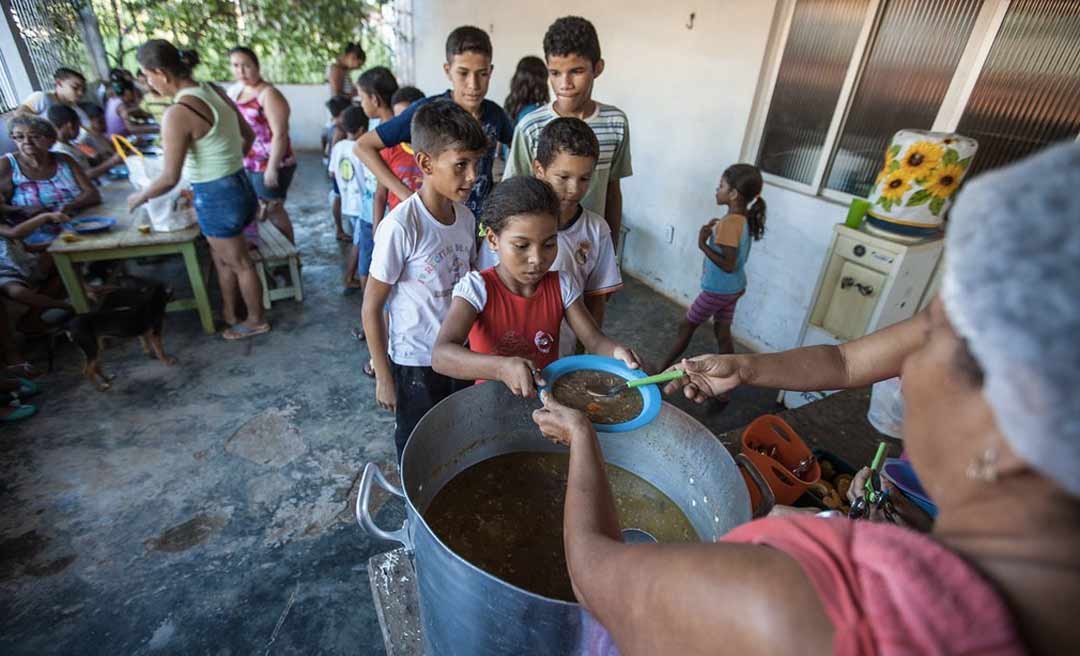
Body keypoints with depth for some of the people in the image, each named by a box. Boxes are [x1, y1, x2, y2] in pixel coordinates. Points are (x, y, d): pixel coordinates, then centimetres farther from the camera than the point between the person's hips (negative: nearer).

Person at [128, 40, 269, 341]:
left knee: (239, 263, 10)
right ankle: (230, 315, 39)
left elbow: (170, 179, -18)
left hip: (216, 197, -8)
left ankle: (256, 320, 30)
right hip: (238, 185, 8)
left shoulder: (178, 113, -22)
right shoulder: (214, 91, 2)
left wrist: (140, 197, 0)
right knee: (222, 257, 23)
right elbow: (248, 135, 15)